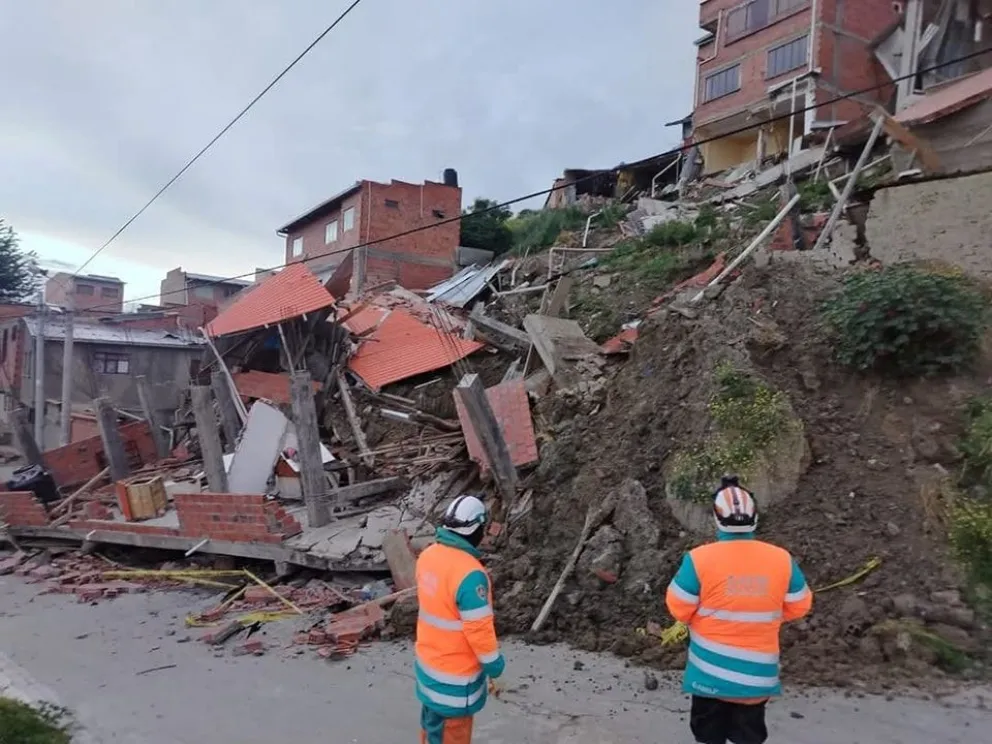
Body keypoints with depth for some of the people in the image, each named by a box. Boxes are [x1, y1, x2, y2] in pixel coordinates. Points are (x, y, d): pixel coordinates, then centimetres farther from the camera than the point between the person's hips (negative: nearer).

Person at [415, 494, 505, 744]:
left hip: (428, 660, 7)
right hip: (455, 671, -7)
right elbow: (478, 627, -25)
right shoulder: (469, 573, -32)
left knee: (433, 721, 27)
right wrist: (493, 662, -10)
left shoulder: (428, 556, -6)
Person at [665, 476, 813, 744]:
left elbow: (679, 609, -12)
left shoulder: (699, 558, -20)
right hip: (758, 671, 2)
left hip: (710, 669, -2)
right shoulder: (782, 559, -12)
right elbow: (798, 607, 2)